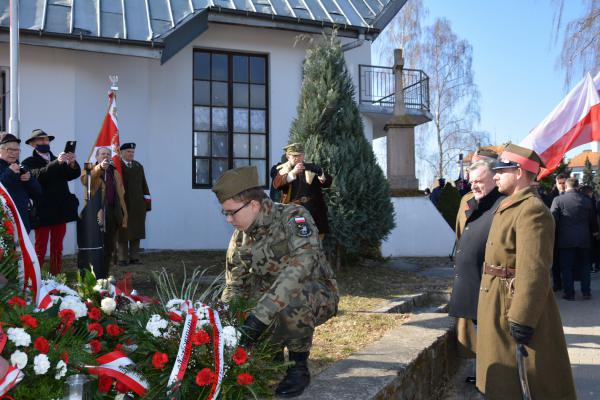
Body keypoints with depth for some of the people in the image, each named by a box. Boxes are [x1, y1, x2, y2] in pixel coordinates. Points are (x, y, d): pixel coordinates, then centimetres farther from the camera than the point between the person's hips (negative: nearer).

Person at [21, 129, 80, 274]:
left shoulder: (59, 160, 16)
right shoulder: (29, 162, 1)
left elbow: (75, 174, 1)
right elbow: (38, 175, -20)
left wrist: (72, 163, -20)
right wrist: (57, 162, -31)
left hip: (61, 211, 5)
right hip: (43, 212, -5)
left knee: (57, 249, 9)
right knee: (40, 250, -3)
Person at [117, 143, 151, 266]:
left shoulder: (139, 166, 16)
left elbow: (144, 185, 14)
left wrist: (147, 199, 7)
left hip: (137, 205, 5)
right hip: (122, 204, -5)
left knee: (136, 231, 7)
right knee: (123, 232, 1)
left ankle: (134, 257, 14)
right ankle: (123, 258, 7)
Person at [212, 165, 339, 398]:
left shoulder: (293, 217, -24)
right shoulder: (240, 238, -3)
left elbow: (302, 264, -40)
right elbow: (234, 287, 4)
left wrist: (260, 314, -46)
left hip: (317, 296, -6)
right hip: (275, 302, 6)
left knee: (292, 302, -38)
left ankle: (299, 366, -13)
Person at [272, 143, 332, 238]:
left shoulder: (312, 168, 7)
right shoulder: (283, 170, 5)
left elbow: (328, 183, -4)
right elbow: (276, 184, -15)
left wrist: (321, 173, -26)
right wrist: (293, 172, -29)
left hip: (314, 214, 1)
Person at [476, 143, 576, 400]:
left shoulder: (532, 210, -21)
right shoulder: (510, 207, 12)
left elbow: (533, 271, -27)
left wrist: (522, 319, -27)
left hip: (515, 305, -10)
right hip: (499, 304, 10)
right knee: (503, 379, 21)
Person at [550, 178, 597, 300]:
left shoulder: (558, 200, -8)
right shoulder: (586, 200, 2)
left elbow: (553, 220, -9)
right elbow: (592, 218, 13)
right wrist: (595, 231, 31)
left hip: (566, 240, -3)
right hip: (584, 239, 3)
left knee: (566, 267, 5)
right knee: (584, 266, 15)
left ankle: (569, 293, 7)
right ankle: (586, 292, 17)